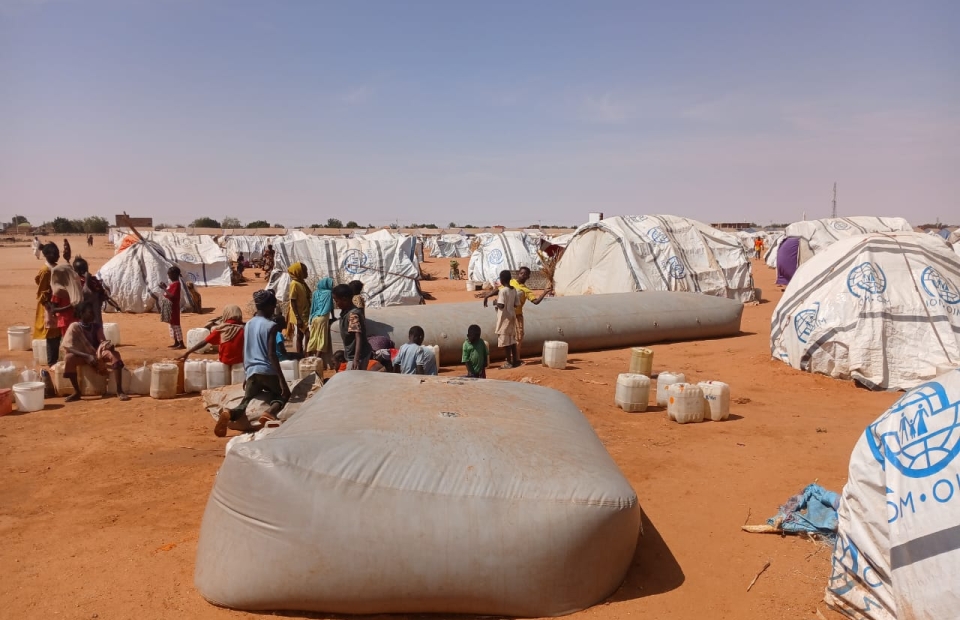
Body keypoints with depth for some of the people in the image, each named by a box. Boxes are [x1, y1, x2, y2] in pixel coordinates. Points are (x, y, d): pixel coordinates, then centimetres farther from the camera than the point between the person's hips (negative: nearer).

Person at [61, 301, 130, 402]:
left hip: (97, 354, 3)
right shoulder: (74, 327, -12)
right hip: (82, 356, -2)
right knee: (69, 358, -35)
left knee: (115, 354, -26)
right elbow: (67, 347, -20)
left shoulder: (97, 327, 0)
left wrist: (109, 345, -29)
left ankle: (119, 391, -29)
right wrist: (87, 356, -32)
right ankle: (76, 392, -22)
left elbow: (102, 342, -1)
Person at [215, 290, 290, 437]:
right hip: (267, 371, -5)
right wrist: (282, 380, -14)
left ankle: (230, 413, -29)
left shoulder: (248, 325, 14)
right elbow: (271, 355, -13)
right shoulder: (271, 326, -6)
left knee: (246, 403, 8)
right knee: (283, 395, 17)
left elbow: (245, 353, 19)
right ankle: (270, 412, -18)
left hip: (252, 372, 5)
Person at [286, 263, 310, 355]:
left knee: (300, 336, 10)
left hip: (305, 314, 8)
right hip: (299, 316, -8)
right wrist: (298, 318, -21)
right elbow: (293, 302, -18)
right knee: (308, 335, -12)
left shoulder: (302, 282, 10)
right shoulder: (294, 284, -15)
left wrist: (310, 313, 17)